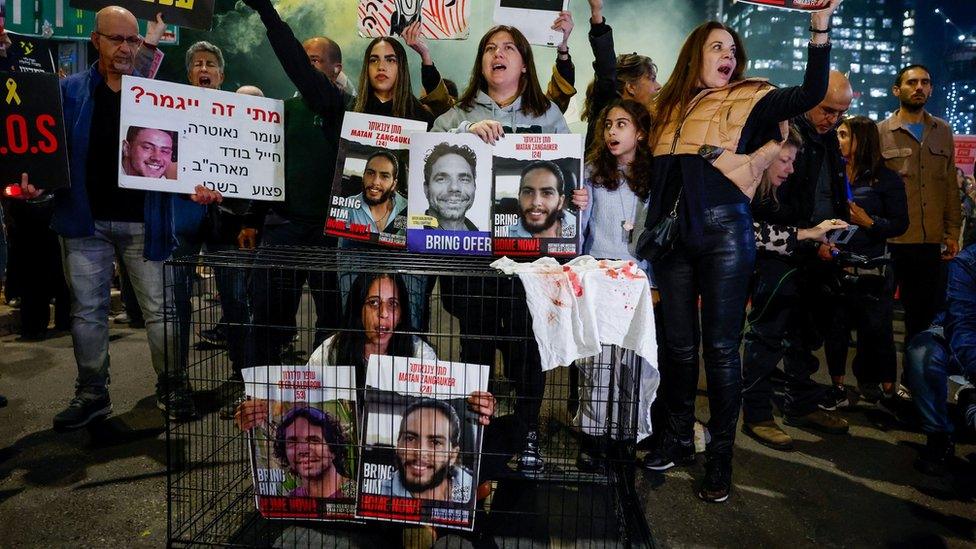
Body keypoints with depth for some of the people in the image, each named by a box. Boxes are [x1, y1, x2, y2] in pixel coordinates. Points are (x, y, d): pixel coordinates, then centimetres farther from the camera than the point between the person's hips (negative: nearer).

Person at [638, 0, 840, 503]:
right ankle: (679, 438, 25)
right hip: (671, 233, 3)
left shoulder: (749, 99, 6)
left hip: (724, 230, -3)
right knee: (677, 342, 9)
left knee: (720, 347, -1)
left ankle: (720, 455, 12)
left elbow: (810, 94, -7)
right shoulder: (671, 106, 17)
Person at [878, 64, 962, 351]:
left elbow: (950, 185, 13)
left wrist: (953, 231, 8)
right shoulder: (879, 133, -1)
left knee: (925, 316, 11)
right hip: (888, 242, -4)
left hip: (931, 243, 4)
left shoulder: (943, 132, 11)